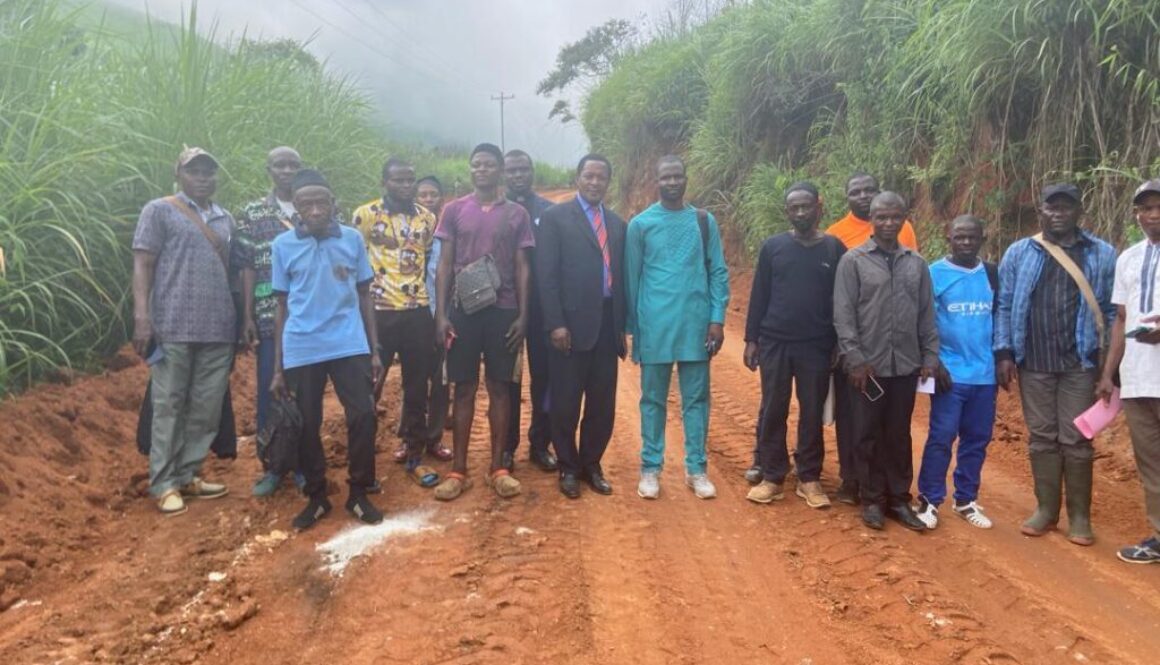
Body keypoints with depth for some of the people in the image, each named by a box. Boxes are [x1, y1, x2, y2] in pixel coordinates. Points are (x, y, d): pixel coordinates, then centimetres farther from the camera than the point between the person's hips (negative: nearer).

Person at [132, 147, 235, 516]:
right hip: (173, 327, -5)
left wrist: (240, 322, 14)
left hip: (219, 328, 5)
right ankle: (164, 484, 6)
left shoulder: (226, 220, 17)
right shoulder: (159, 211, 3)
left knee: (206, 408, 7)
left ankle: (188, 475, 17)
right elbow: (142, 265, -2)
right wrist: (141, 316, -12)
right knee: (169, 407, 0)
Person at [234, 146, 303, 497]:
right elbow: (247, 267, 4)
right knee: (269, 392, 3)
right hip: (270, 317, 0)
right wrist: (247, 317, -2)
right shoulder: (252, 214, 5)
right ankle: (272, 466, 16)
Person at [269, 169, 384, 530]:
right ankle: (316, 497, 24)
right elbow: (282, 306, 6)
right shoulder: (283, 245, 1)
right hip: (301, 351, 0)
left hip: (350, 346, 0)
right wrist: (278, 367, 5)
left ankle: (358, 494, 15)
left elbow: (364, 295, 9)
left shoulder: (353, 239, 2)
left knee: (363, 416, -3)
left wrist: (375, 350, 5)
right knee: (307, 426, 7)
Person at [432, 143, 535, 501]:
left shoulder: (517, 214, 5)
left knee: (499, 387, 5)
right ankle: (458, 470, 12)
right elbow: (445, 265, 3)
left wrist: (522, 315, -2)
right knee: (464, 389, 5)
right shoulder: (454, 210, 4)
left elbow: (522, 268, 5)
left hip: (503, 311, 0)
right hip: (463, 310, 0)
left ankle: (498, 468, 14)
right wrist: (441, 314, -3)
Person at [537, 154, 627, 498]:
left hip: (607, 323, 5)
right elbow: (546, 274, -8)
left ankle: (591, 465, 25)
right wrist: (555, 323, -14)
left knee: (603, 403, 10)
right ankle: (568, 467, 21)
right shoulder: (555, 217, -2)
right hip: (572, 322, -5)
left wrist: (622, 324, 10)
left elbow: (619, 275, 14)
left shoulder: (617, 223, 14)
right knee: (566, 403, 5)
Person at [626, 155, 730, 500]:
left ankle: (696, 468, 17)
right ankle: (650, 468, 15)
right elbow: (631, 278, 5)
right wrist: (632, 327, 5)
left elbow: (718, 272, 5)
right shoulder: (640, 224, 1)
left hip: (696, 324, 2)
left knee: (696, 399, 7)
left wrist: (717, 319, -2)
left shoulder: (704, 221, 5)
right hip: (654, 326, -1)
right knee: (653, 399, 6)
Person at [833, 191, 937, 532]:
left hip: (905, 364, 3)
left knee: (899, 435, 10)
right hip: (869, 364, -3)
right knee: (869, 435, 6)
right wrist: (855, 358, -11)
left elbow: (927, 314, 10)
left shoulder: (916, 263, 7)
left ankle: (899, 499, 21)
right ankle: (872, 499, 18)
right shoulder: (853, 260, -3)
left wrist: (930, 356, 4)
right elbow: (843, 314, -6)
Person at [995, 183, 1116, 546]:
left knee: (1076, 440, 3)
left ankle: (1080, 516, 14)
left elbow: (1112, 310, 4)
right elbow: (1005, 305, 4)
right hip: (1033, 363, 1)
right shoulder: (1019, 253, 4)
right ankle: (1046, 509, 19)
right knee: (1042, 438, 9)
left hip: (1079, 363, -1)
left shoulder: (1102, 255, 3)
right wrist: (1004, 353, -3)